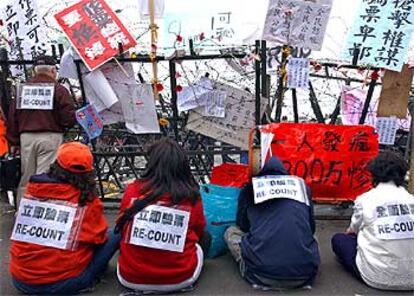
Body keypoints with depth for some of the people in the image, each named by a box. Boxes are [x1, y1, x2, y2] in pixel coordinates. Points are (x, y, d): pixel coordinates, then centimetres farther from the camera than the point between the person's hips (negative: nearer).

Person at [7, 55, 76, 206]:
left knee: (26, 178, 13)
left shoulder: (23, 88, 11)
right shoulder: (58, 89, -3)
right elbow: (69, 117, -10)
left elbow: (12, 117, 10)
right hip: (50, 137, -4)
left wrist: (14, 142, 16)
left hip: (26, 137, 5)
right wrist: (64, 125, 13)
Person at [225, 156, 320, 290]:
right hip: (304, 272, 3)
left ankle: (252, 270, 8)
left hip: (262, 272, -2)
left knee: (231, 232, 26)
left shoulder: (249, 188, 15)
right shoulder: (302, 185, 21)